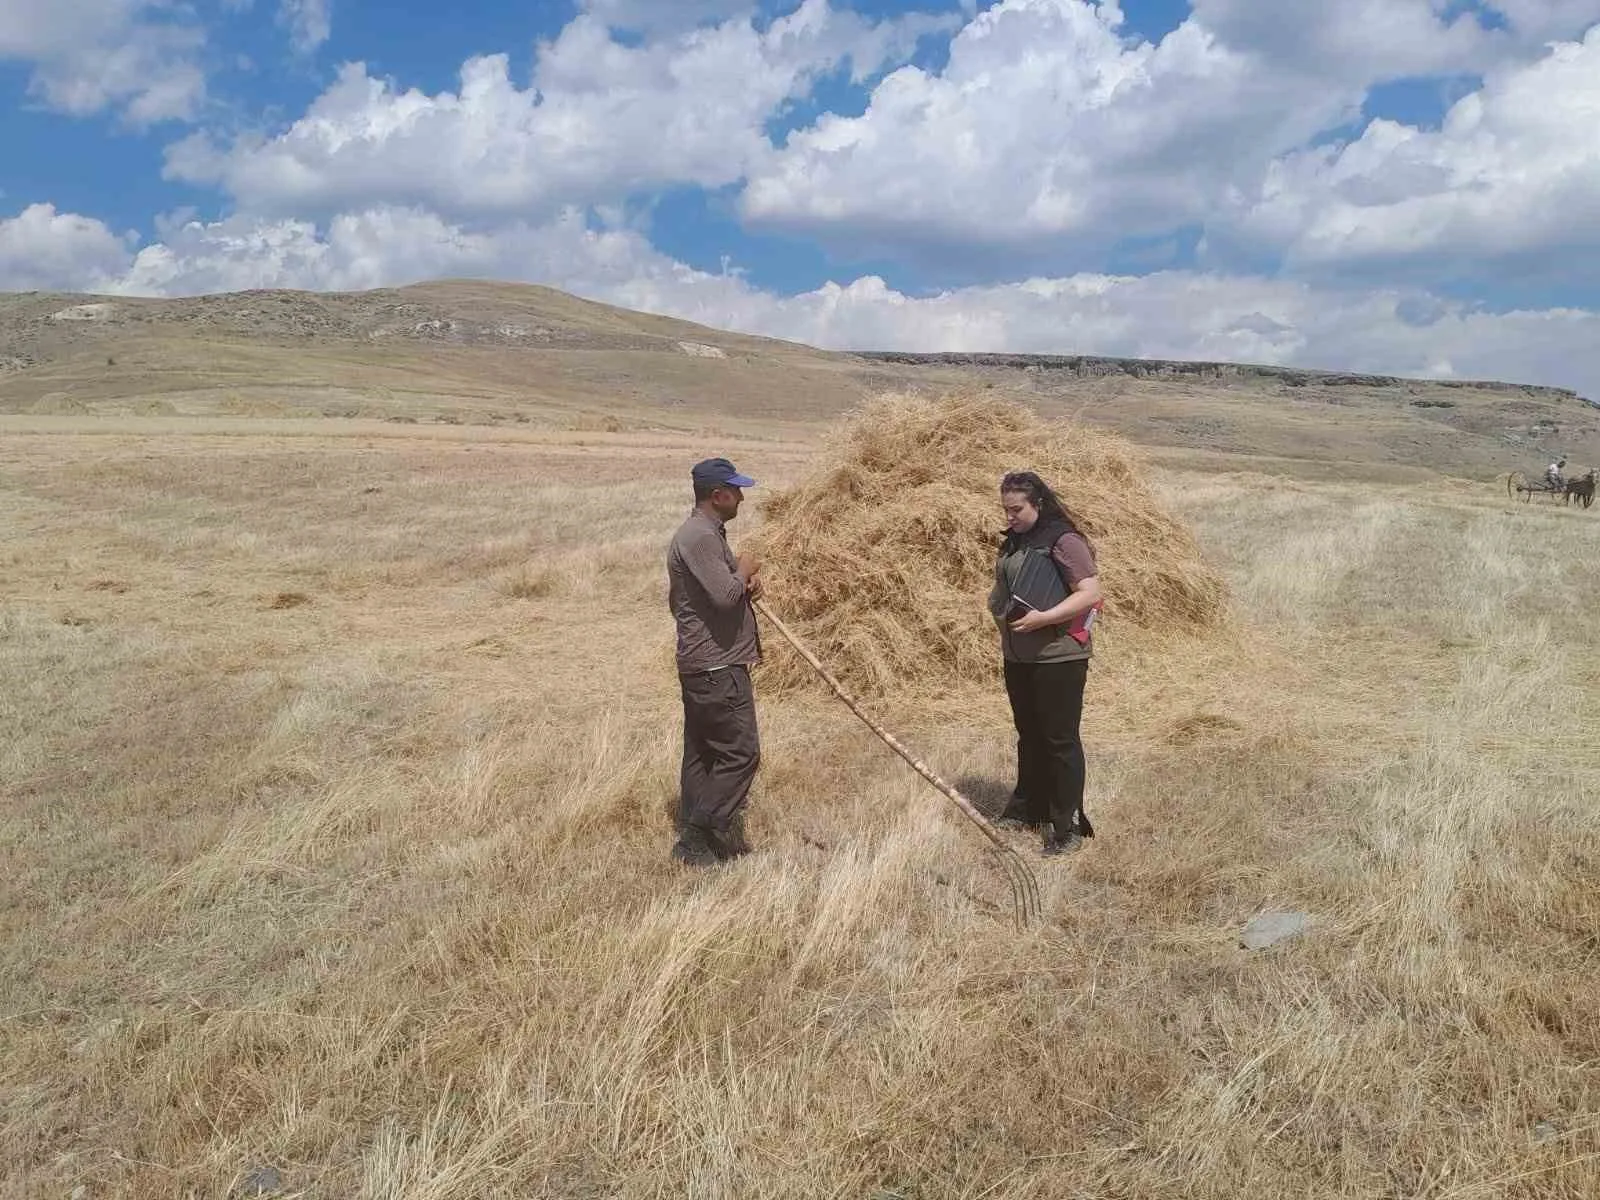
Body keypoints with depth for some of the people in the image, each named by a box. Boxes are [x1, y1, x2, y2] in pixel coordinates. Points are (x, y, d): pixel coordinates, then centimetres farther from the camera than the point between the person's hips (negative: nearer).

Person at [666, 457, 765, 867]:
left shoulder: (708, 533, 17)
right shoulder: (699, 537, -18)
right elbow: (725, 594, -27)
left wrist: (747, 579, 5)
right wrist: (745, 569, -8)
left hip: (702, 665, 11)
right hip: (716, 668, -11)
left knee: (701, 753, 13)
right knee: (740, 753, -6)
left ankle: (696, 839, 21)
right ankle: (699, 838, -1)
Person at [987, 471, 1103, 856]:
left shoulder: (1064, 541, -14)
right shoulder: (1013, 542, 11)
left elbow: (1090, 593, -21)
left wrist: (1042, 618, -27)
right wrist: (998, 606, 6)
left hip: (1058, 657, -8)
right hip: (1017, 655, 8)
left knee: (1059, 740, -2)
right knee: (1028, 735, 20)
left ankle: (1068, 826, 8)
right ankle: (1027, 809, 35)